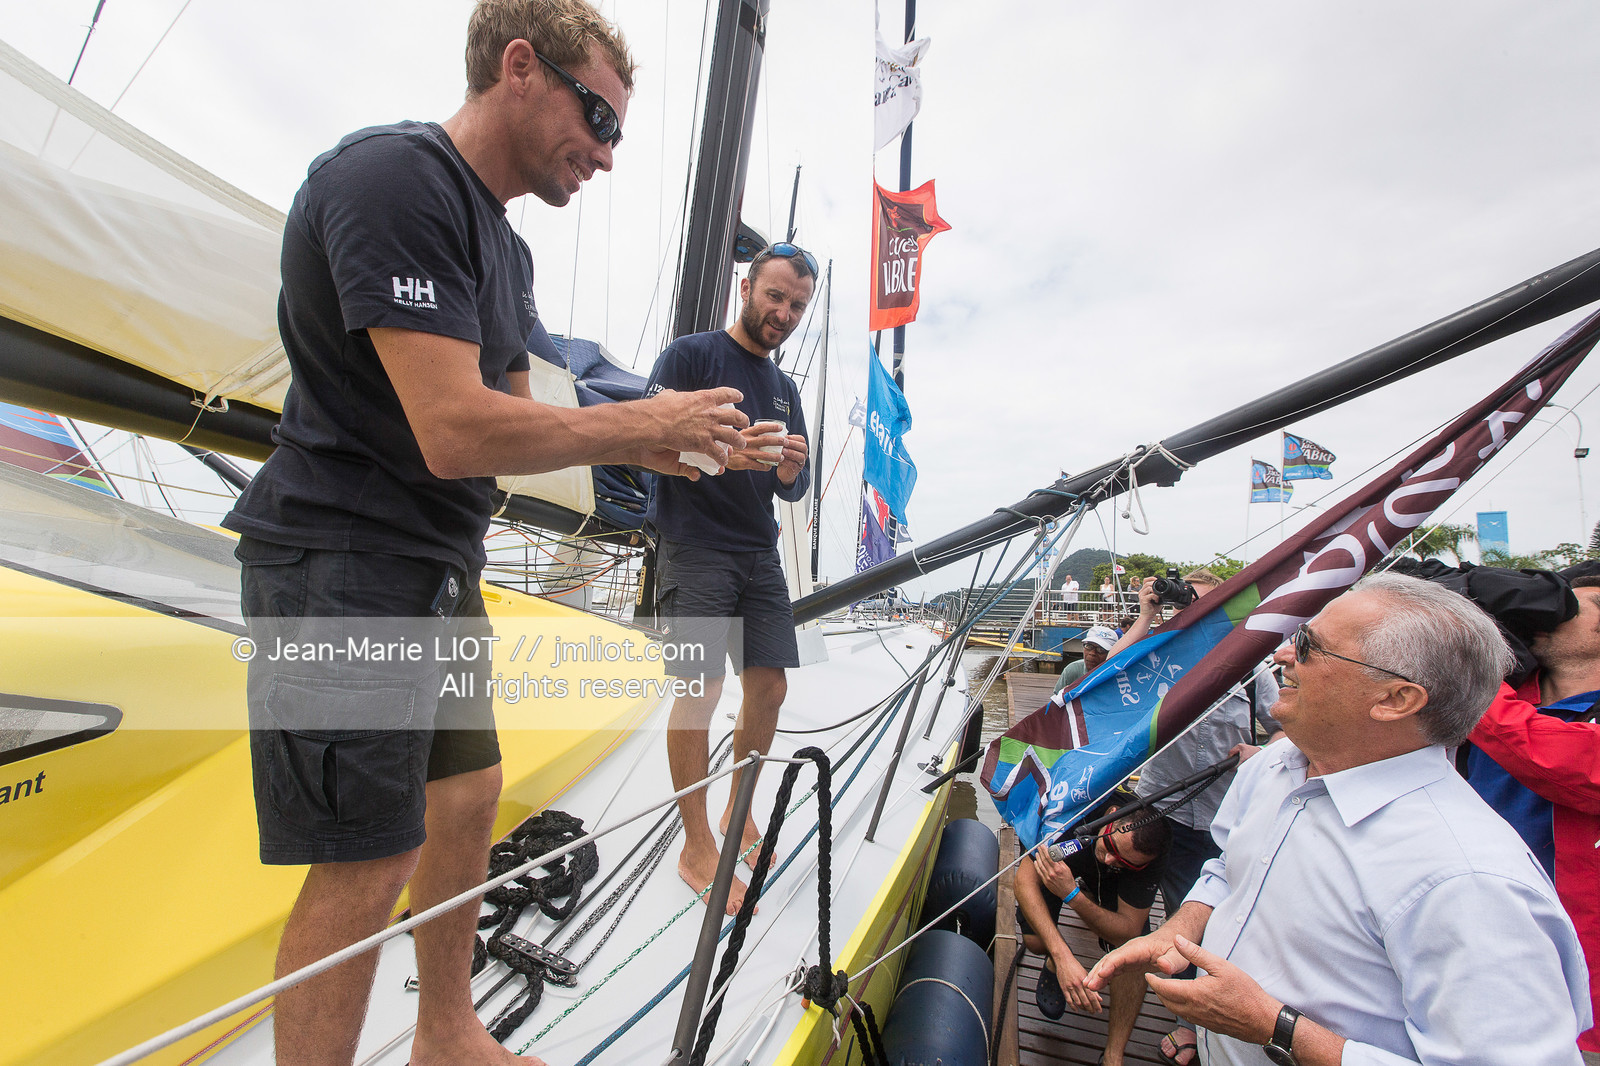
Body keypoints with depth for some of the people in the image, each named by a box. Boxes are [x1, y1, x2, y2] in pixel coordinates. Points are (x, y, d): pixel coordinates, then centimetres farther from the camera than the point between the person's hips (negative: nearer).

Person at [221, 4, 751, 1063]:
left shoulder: (505, 246, 15)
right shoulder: (393, 177, -15)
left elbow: (515, 416, 15)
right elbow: (456, 431, -26)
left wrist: (646, 442, 1)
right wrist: (637, 425, -15)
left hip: (442, 570, 10)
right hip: (343, 570, -9)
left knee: (466, 798, 17)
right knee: (367, 866, 0)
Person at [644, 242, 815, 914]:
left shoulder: (784, 388, 19)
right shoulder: (690, 354, 1)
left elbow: (794, 489, 17)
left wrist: (791, 469, -8)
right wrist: (725, 454, -26)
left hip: (759, 553, 6)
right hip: (694, 548, -6)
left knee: (769, 688, 5)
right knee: (702, 689, -10)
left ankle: (739, 814, 26)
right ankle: (697, 849, 7)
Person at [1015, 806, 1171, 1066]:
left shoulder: (1150, 857, -35)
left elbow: (1129, 932, -32)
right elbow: (1025, 879, -39)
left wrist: (1072, 895, -49)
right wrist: (1063, 955, -48)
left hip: (1110, 884, 1)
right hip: (1060, 857, -1)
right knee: (1035, 942, -19)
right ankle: (1054, 962, 18)